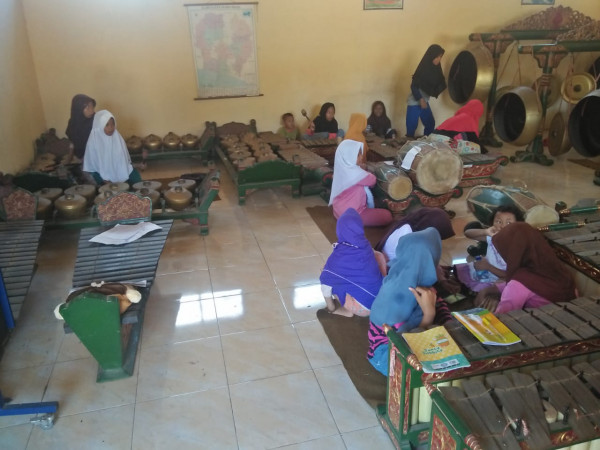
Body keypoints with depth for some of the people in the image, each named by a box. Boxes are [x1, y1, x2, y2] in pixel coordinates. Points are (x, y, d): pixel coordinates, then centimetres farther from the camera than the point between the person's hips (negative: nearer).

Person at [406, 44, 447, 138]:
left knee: (430, 123, 13)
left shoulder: (434, 68, 3)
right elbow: (413, 86, -19)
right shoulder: (423, 69, -19)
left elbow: (438, 84, 5)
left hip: (424, 101, 8)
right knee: (412, 126, -6)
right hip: (415, 102, -8)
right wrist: (421, 99, -21)